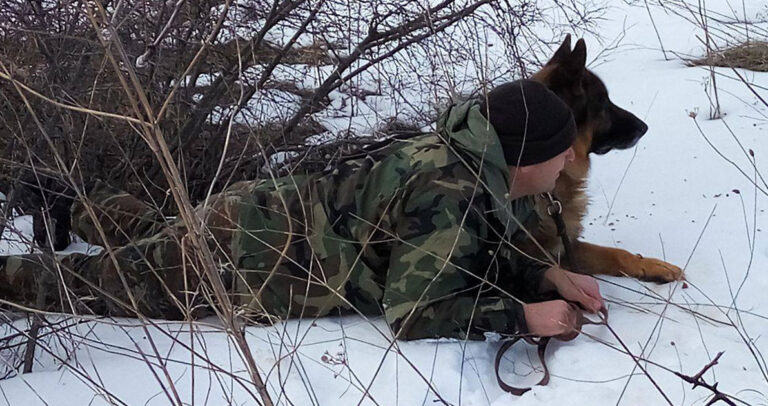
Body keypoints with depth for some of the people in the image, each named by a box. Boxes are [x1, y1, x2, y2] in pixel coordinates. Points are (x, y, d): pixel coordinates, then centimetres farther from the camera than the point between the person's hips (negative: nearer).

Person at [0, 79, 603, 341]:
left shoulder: (482, 165, -3)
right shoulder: (449, 196, -31)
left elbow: (484, 256, 10)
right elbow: (412, 314, -29)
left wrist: (550, 278, -5)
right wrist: (522, 316, -23)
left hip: (264, 213, 8)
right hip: (241, 253, -8)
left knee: (160, 243, 36)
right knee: (101, 283, 10)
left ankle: (91, 206, 51)